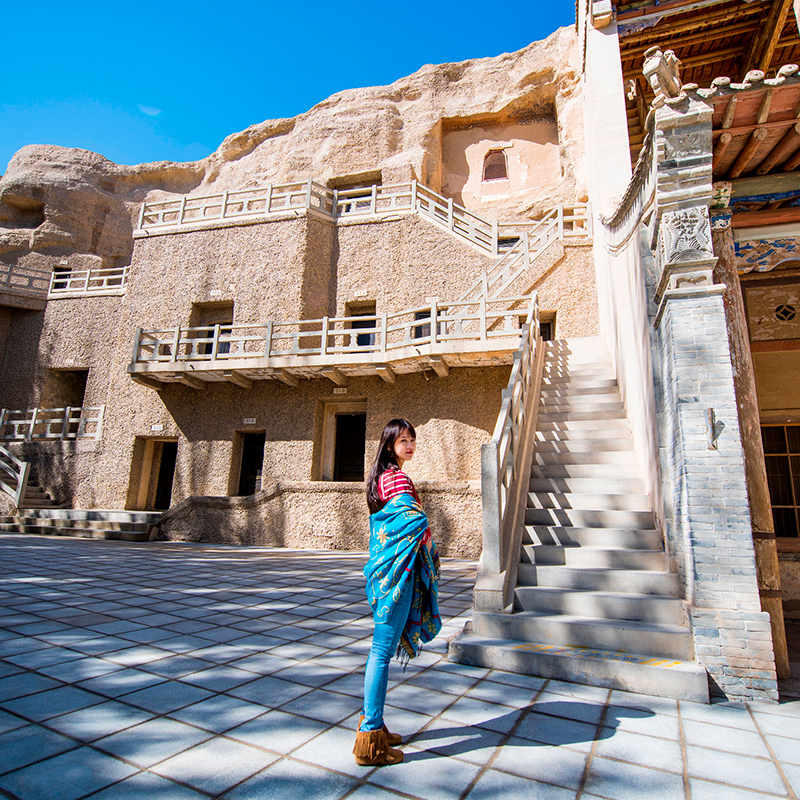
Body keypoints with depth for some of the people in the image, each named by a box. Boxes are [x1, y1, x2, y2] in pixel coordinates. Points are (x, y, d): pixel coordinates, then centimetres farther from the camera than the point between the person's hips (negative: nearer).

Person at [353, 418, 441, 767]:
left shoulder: (384, 475, 14)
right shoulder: (397, 476, -16)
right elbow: (417, 518, -28)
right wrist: (426, 541, -8)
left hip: (385, 567, 10)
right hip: (399, 568, -10)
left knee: (382, 645, 17)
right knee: (384, 646, -2)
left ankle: (372, 724, 31)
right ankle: (370, 740, 10)